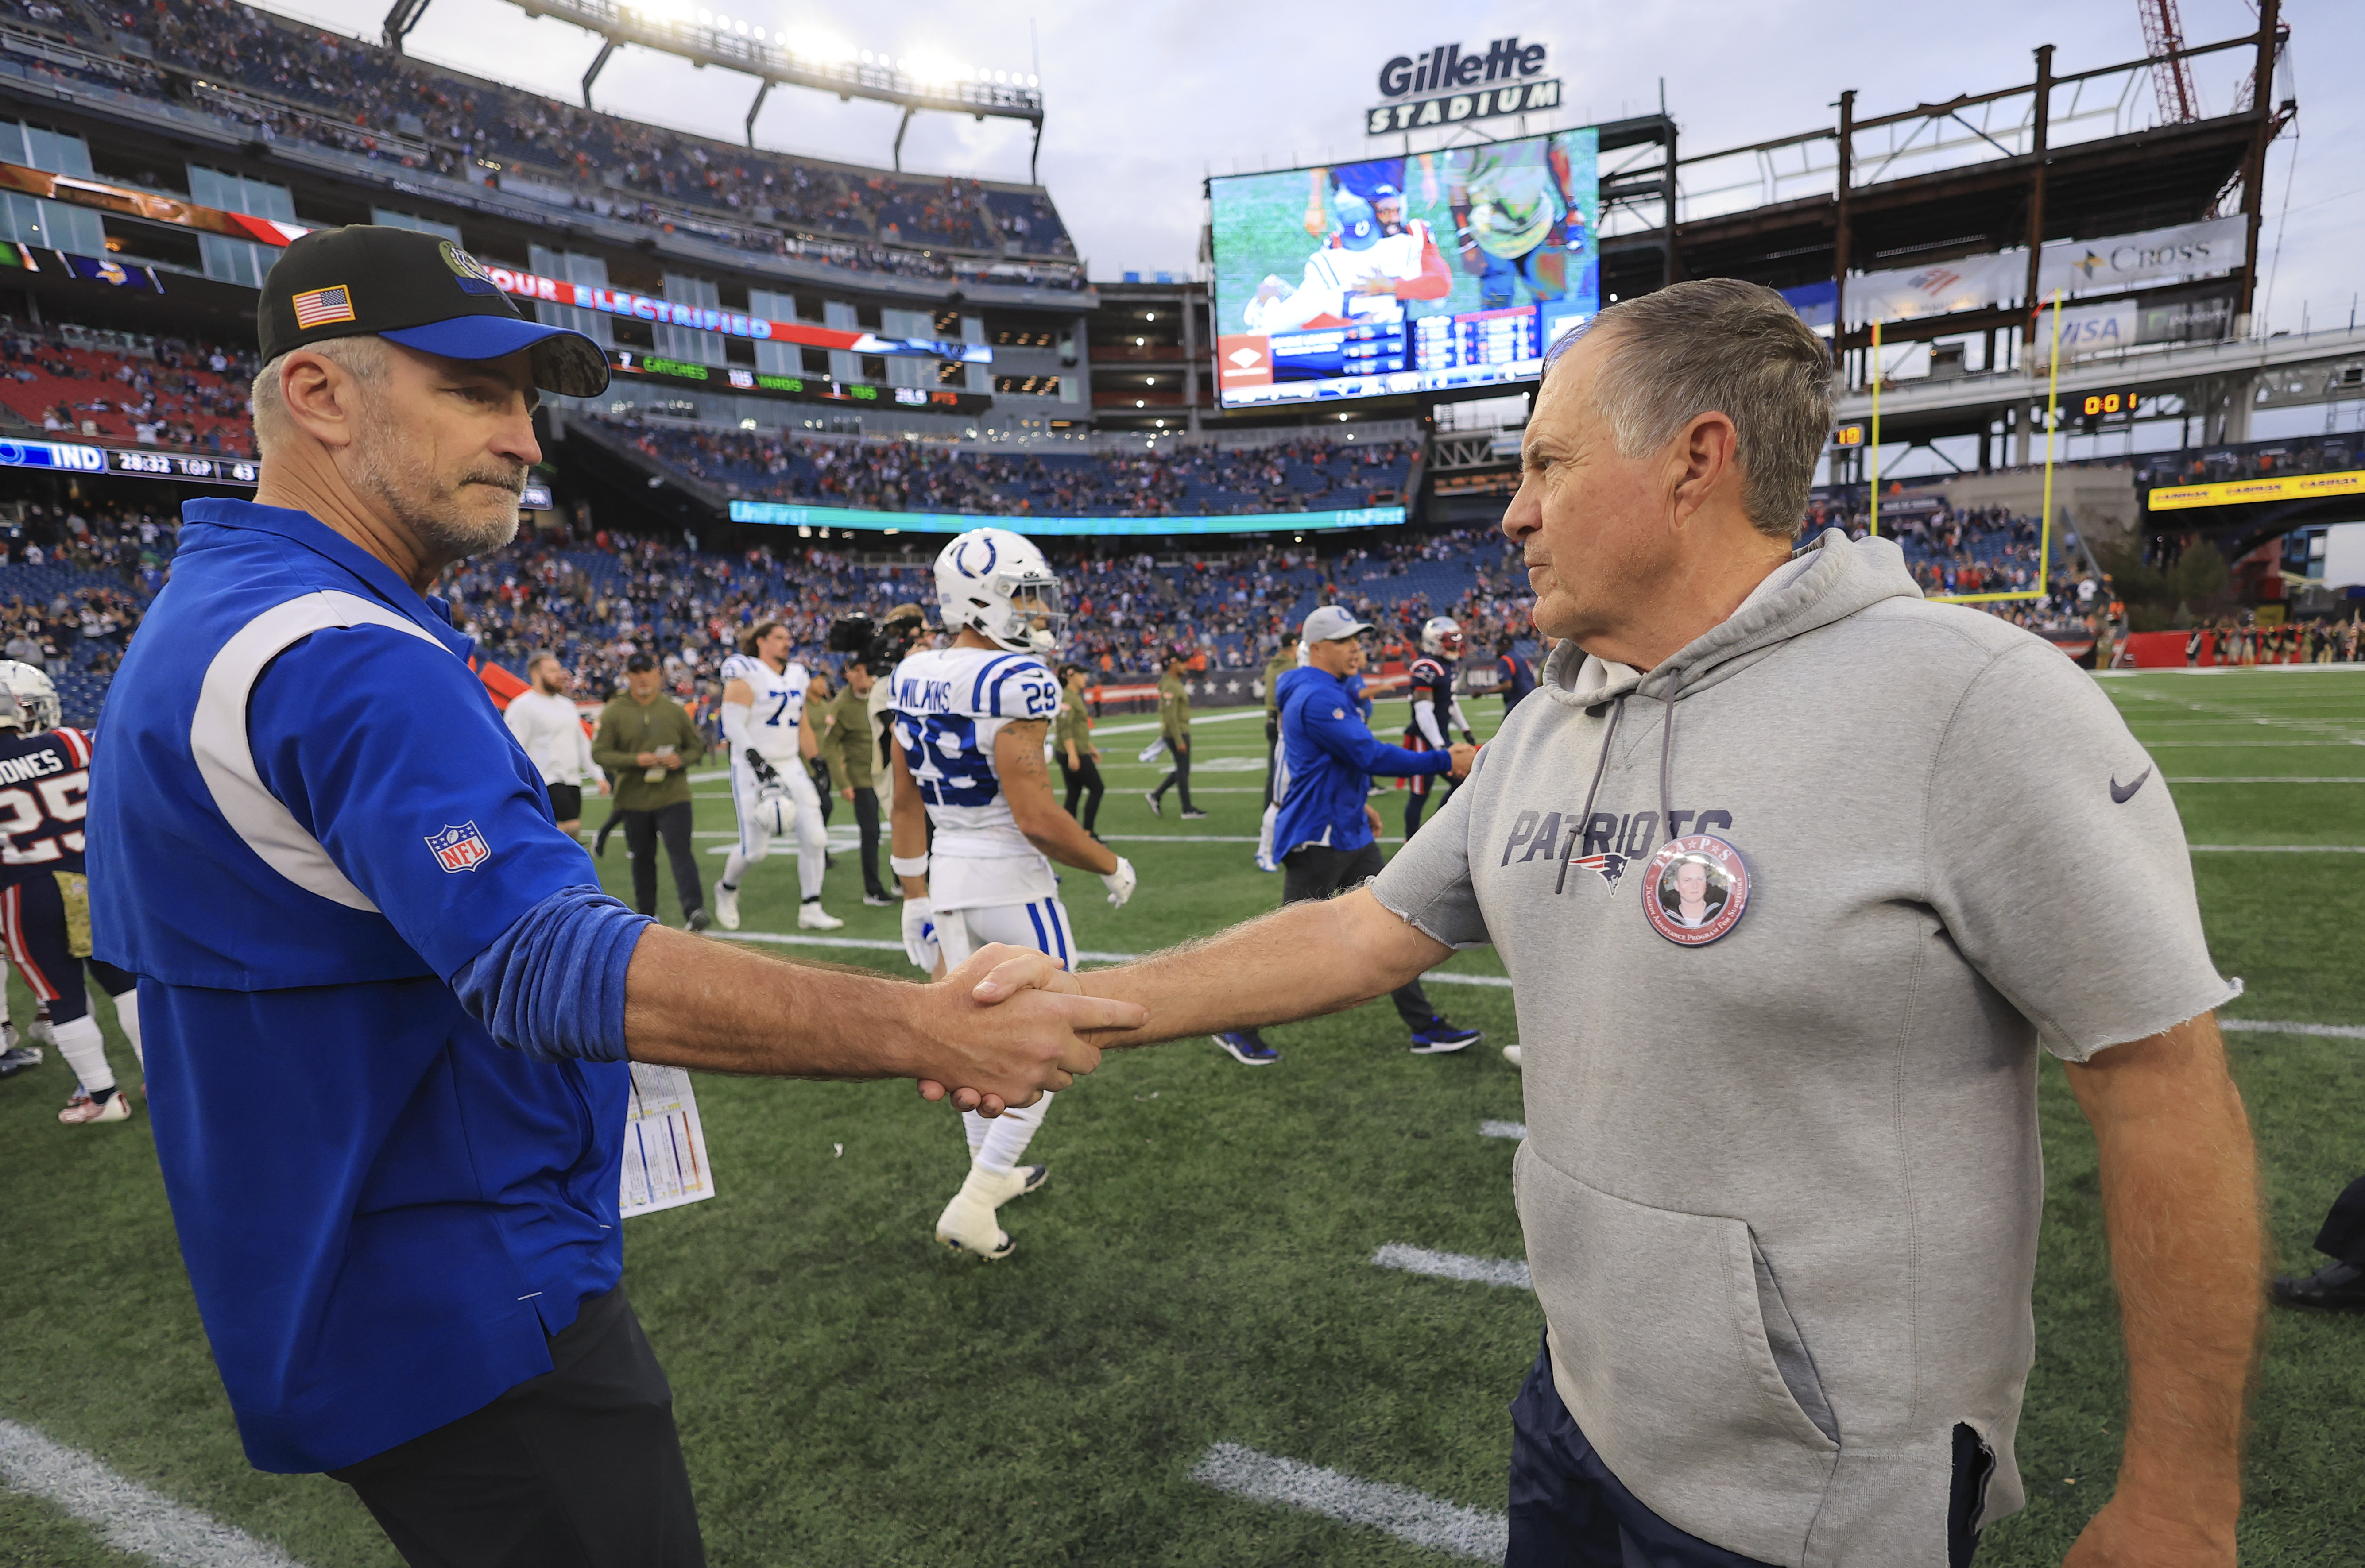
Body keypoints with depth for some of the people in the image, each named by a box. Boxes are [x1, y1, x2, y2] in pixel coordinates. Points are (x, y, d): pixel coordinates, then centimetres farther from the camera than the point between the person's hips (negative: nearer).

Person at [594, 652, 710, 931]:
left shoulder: (674, 710, 6)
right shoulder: (613, 713, 1)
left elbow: (697, 746, 12)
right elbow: (599, 753, -3)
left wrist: (681, 759, -10)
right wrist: (636, 760, -18)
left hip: (673, 796, -1)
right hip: (634, 800, 1)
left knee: (681, 851, -12)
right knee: (643, 858, 11)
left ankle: (694, 911, -18)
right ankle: (646, 914, 26)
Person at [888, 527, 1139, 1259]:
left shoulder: (915, 678, 4)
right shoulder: (1013, 682, -20)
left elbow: (907, 803, 9)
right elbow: (1036, 818, -21)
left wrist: (916, 897, 17)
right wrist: (1111, 866, -7)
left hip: (946, 876, 8)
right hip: (1011, 880, -7)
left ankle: (994, 1170, 38)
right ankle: (973, 1205, 8)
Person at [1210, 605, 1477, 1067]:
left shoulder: (1328, 693, 13)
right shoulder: (1317, 698, -20)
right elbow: (1372, 756, -25)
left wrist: (1356, 804, 20)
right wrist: (1446, 761, -22)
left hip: (1349, 834, 10)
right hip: (1317, 839, -10)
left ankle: (1425, 1029, 18)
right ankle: (1234, 1027, 16)